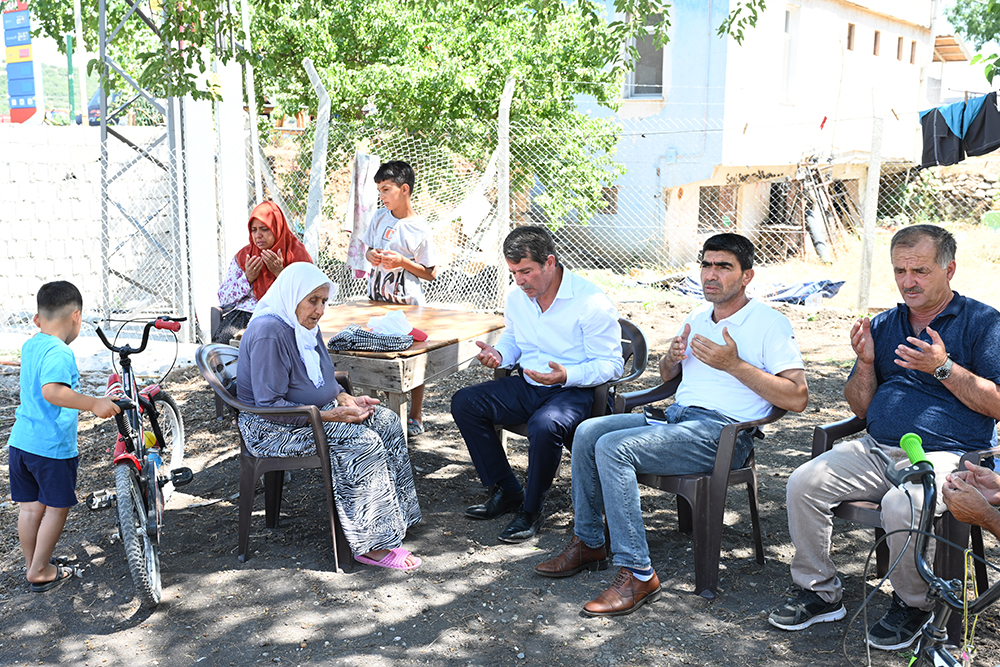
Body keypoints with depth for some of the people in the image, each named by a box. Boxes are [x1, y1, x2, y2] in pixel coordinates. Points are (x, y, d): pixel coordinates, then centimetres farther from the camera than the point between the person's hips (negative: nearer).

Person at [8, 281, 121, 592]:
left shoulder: (29, 346, 9)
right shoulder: (59, 352, -20)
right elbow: (52, 391, -36)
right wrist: (94, 404, -35)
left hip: (20, 441, 8)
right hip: (52, 447, -8)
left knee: (29, 507, 17)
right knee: (57, 508, 9)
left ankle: (33, 564, 32)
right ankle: (40, 572, 17)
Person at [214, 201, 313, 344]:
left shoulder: (297, 255, 5)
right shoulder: (244, 256, 13)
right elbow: (223, 298, 12)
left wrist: (280, 273, -13)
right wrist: (247, 278, -4)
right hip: (245, 313, 3)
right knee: (224, 337, -28)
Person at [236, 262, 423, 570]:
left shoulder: (306, 326, 7)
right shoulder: (269, 333, -23)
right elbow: (269, 404, -25)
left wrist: (347, 400, -1)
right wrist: (329, 415, -26)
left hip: (313, 412, 10)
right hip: (272, 429, -10)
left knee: (386, 421, -2)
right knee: (362, 441, -25)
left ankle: (394, 516, 2)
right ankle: (370, 545, -20)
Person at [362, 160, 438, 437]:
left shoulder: (419, 229, -11)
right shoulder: (379, 217, 4)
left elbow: (431, 273, -7)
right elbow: (368, 248, 18)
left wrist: (402, 262, -19)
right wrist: (371, 255, -5)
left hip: (407, 302, -5)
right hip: (378, 299, 5)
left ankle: (416, 417, 14)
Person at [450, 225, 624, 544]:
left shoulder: (592, 303, -17)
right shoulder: (517, 297, 3)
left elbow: (610, 364, -15)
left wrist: (567, 376, -31)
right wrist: (499, 354, 0)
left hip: (575, 391, -7)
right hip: (527, 386, 7)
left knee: (544, 425, -38)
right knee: (464, 402, -9)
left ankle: (531, 511, -13)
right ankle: (506, 491, 0)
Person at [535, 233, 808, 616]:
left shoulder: (769, 324, -4)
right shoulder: (696, 319, 18)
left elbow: (798, 398, -13)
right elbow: (667, 375, 31)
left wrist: (735, 365, -18)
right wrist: (672, 357, 6)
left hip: (722, 432, -8)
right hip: (675, 416, 8)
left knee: (613, 448, -25)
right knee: (588, 432, -7)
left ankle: (638, 575, -21)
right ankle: (588, 544, 4)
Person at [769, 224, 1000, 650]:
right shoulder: (883, 326, 16)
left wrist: (944, 368, -15)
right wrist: (866, 363, -3)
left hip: (946, 456, -5)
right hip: (876, 450, 5)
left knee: (902, 505, -34)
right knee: (803, 483, -15)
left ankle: (912, 604, -5)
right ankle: (820, 591, 1)